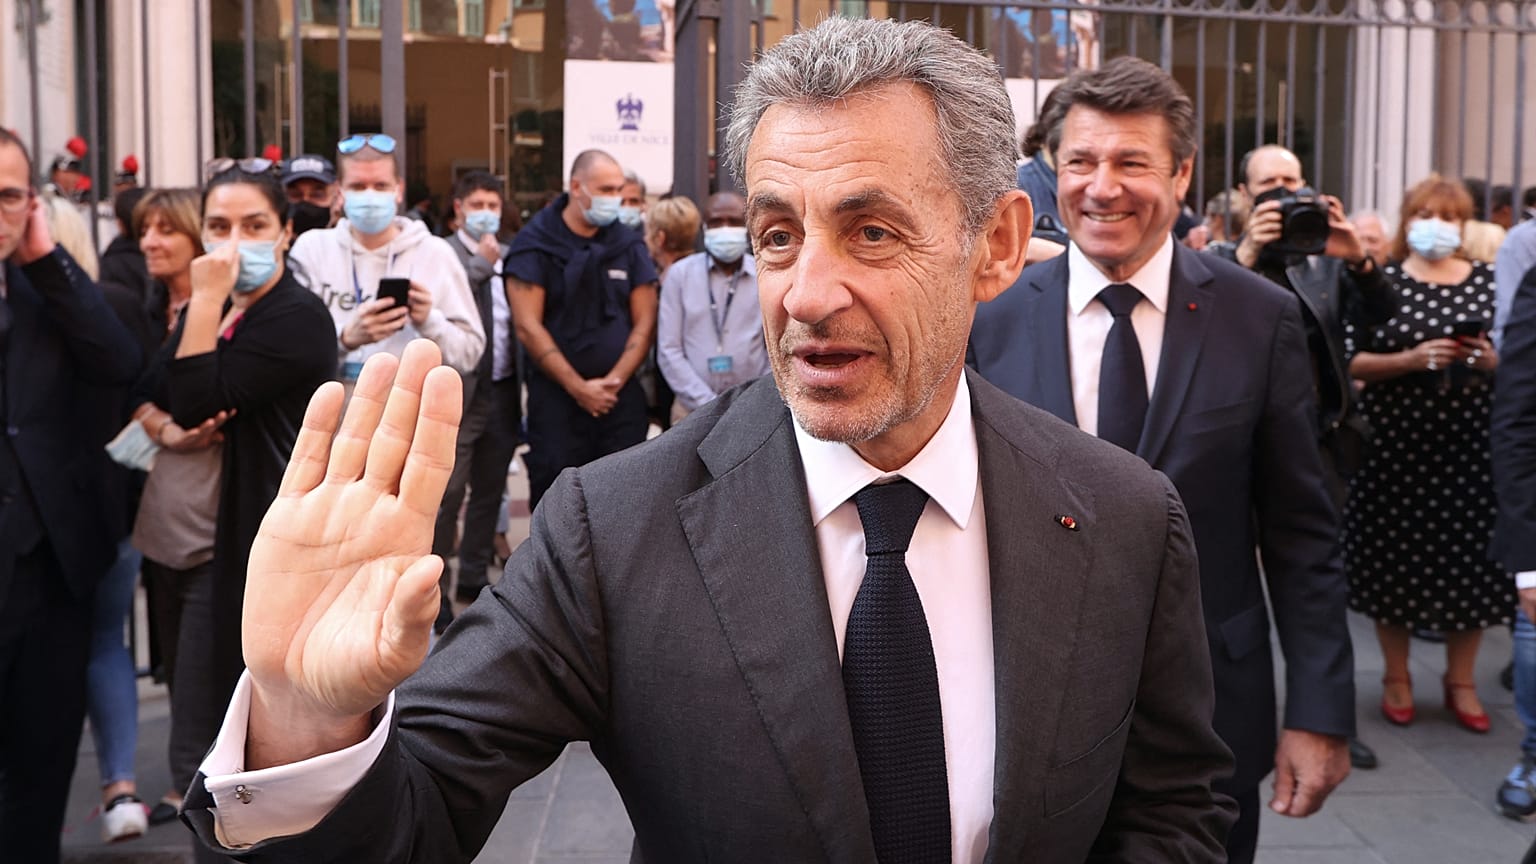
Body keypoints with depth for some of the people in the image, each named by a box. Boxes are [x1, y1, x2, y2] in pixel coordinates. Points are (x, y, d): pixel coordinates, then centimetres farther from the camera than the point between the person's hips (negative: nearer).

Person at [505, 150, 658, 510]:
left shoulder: (629, 246, 9)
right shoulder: (535, 244, -2)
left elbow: (645, 323, 7)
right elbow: (528, 327, -7)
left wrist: (614, 381, -7)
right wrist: (579, 388, -10)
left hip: (621, 398, 3)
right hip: (555, 398, -3)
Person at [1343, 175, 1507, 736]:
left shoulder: (1490, 283, 8)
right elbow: (1353, 362, -4)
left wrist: (1494, 361, -10)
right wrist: (1409, 360, -18)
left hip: (1468, 447, 2)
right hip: (1395, 444, -2)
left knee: (1469, 558, 4)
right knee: (1395, 557, 4)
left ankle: (1460, 680, 21)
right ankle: (1396, 676, 21)